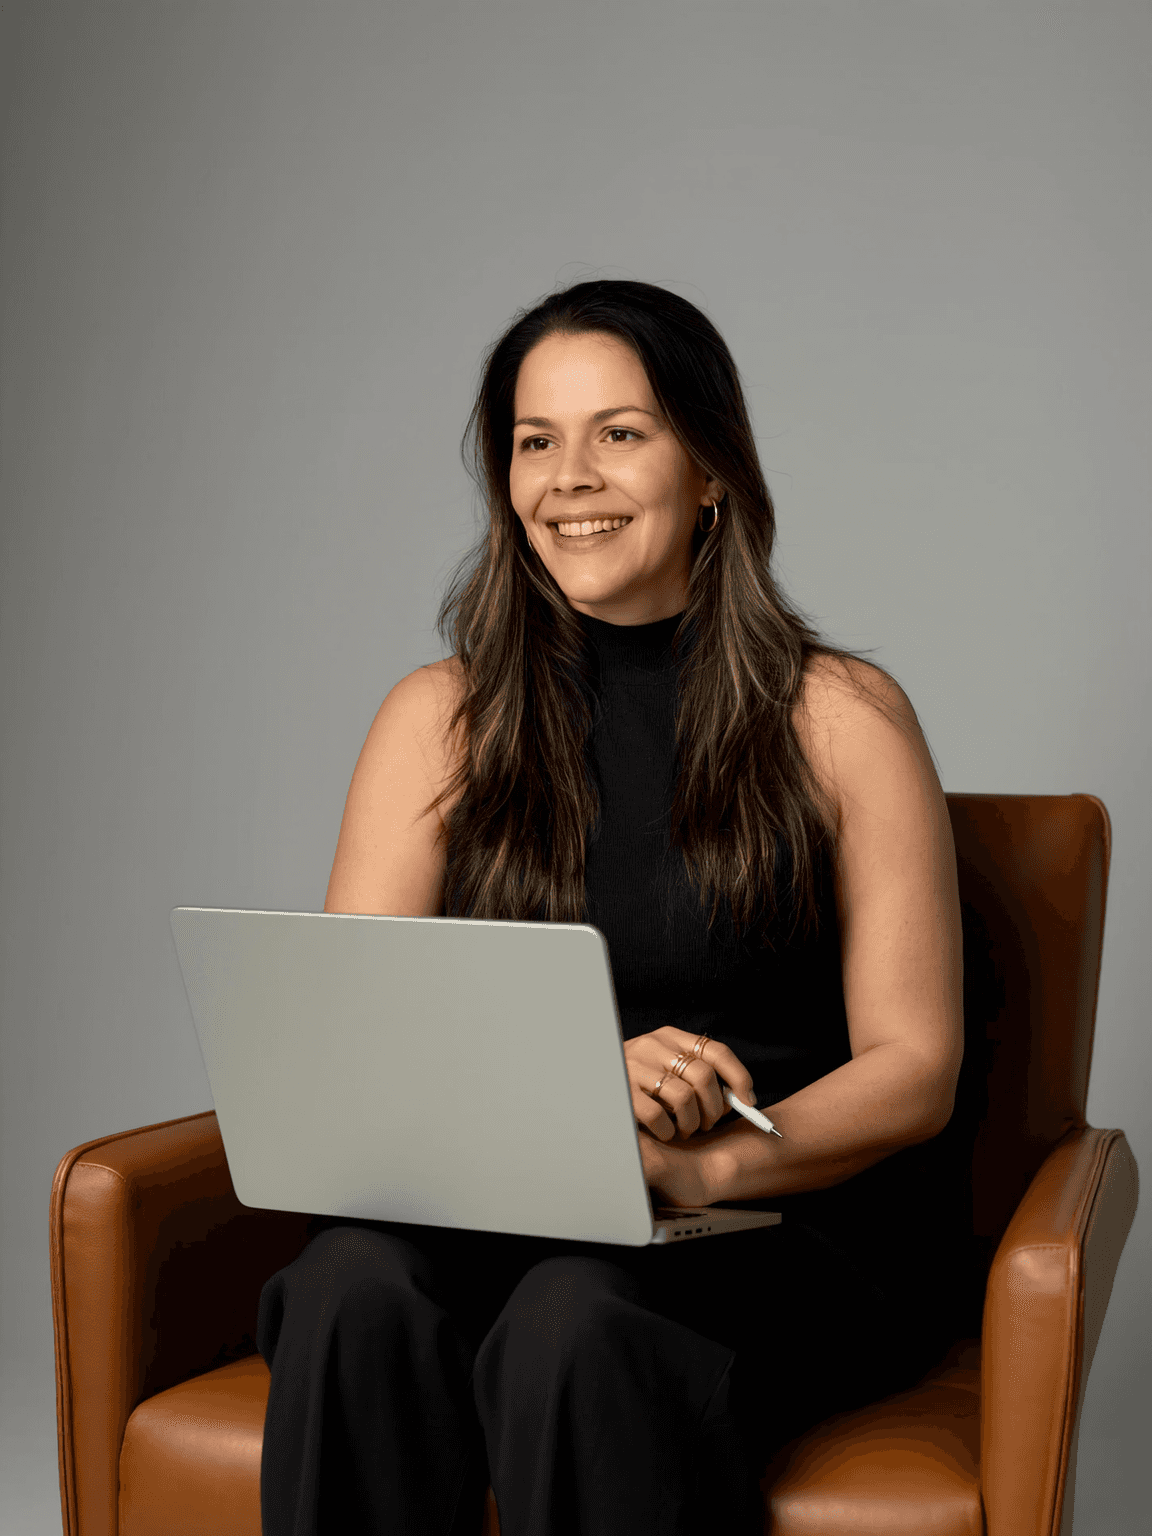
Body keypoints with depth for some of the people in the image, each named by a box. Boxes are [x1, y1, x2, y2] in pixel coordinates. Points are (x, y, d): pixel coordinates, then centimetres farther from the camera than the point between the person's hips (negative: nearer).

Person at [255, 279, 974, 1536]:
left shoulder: (841, 717, 1)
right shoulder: (440, 718, 8)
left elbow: (914, 1069, -2)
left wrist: (709, 1168, -21)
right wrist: (574, 1081, -19)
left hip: (796, 1219, -2)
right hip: (496, 1208, 2)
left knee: (576, 1324, -33)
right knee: (357, 1290, -30)